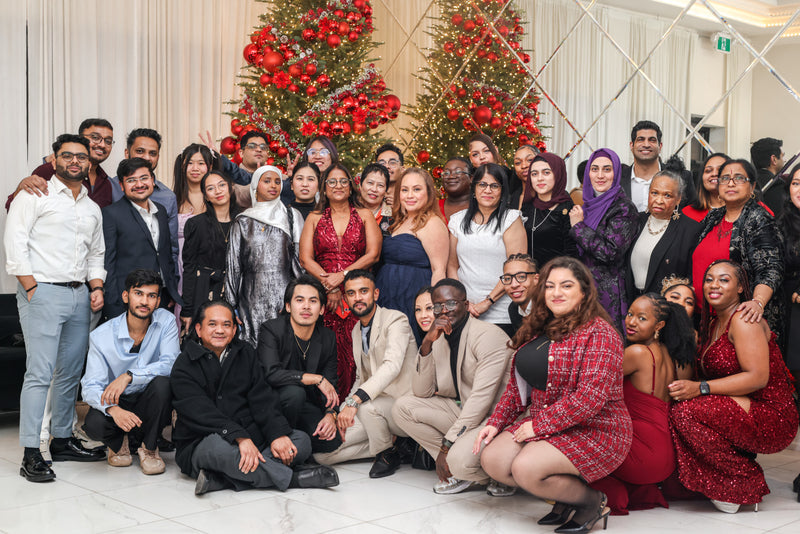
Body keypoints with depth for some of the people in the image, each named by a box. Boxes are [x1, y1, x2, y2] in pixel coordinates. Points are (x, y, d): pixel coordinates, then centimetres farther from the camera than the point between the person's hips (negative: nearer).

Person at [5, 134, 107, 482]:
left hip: (80, 296, 6)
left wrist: (96, 287, 8)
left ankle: (62, 440, 22)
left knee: (70, 372, 10)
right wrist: (32, 288, -13)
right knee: (40, 373, -10)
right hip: (43, 293, -6)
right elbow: (15, 243, -8)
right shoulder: (35, 195, -1)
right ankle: (31, 455, -8)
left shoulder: (92, 208, 19)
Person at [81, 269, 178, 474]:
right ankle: (119, 442, 7)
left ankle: (148, 447, -8)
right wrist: (113, 409, -41)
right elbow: (91, 387, -19)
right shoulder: (101, 336, -14)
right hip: (117, 403, 0)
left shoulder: (165, 321, -11)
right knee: (94, 425, -32)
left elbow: (171, 364, -23)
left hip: (150, 404, 1)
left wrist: (129, 376, -36)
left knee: (162, 383, -32)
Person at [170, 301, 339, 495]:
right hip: (201, 446, -5)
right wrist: (240, 438, -33)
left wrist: (278, 433, -16)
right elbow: (203, 413, -18)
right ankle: (290, 478, -29)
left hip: (251, 438, 6)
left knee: (301, 441, -15)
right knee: (218, 446, -39)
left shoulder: (246, 354, 14)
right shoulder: (184, 367, -3)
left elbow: (262, 399, 3)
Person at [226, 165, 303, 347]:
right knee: (253, 346, -4)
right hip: (252, 296, 1)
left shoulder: (292, 216, 11)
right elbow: (233, 263, 11)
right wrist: (231, 305, 5)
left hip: (284, 292, -1)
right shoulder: (243, 221, 12)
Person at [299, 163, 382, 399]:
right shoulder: (315, 218, 14)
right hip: (323, 296, 1)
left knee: (354, 353, -10)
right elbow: (306, 259, 5)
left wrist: (342, 275, -10)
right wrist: (329, 287, -8)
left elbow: (373, 254, 1)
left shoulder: (364, 215, 12)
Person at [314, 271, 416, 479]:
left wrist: (355, 400, -38)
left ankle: (388, 454, -10)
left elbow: (392, 366, -29)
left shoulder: (396, 320, -12)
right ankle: (391, 442, 5)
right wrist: (342, 413, 1)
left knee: (367, 405, -39)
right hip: (376, 404, 8)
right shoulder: (356, 331, 15)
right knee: (321, 452, -6)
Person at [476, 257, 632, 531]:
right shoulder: (537, 331, 12)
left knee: (526, 468, -28)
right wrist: (496, 422, 4)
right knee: (491, 459, -10)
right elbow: (517, 384, 18)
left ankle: (593, 502, -1)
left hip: (594, 430, -8)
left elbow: (590, 397, -24)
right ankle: (565, 496, 6)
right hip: (541, 425, 8)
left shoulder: (599, 333, -14)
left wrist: (539, 425, -20)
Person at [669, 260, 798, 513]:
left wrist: (701, 388, -25)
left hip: (772, 418, -9)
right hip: (747, 411, 9)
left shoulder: (744, 319, -13)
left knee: (686, 410, -25)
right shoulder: (713, 324, 16)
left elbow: (758, 377, -22)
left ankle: (744, 482, -7)